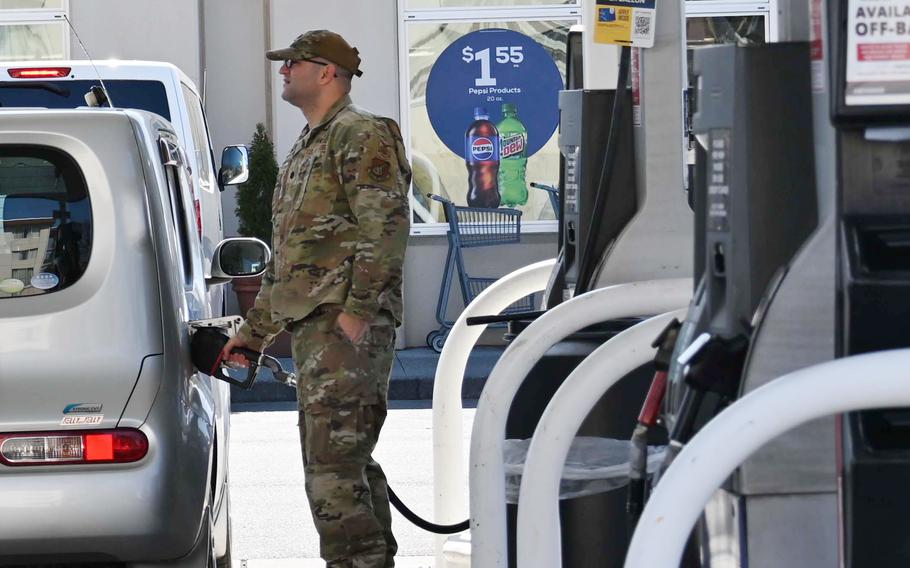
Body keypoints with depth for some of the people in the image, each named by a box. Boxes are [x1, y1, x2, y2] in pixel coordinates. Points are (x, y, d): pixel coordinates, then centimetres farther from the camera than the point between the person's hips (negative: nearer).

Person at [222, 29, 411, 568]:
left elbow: (386, 225, -17)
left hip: (348, 326, -10)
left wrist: (358, 309, -24)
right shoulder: (304, 151, 25)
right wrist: (254, 331, 29)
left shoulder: (363, 135, -5)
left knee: (333, 462, -16)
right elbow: (285, 258, 30)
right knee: (348, 462, 11)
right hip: (314, 327, 10)